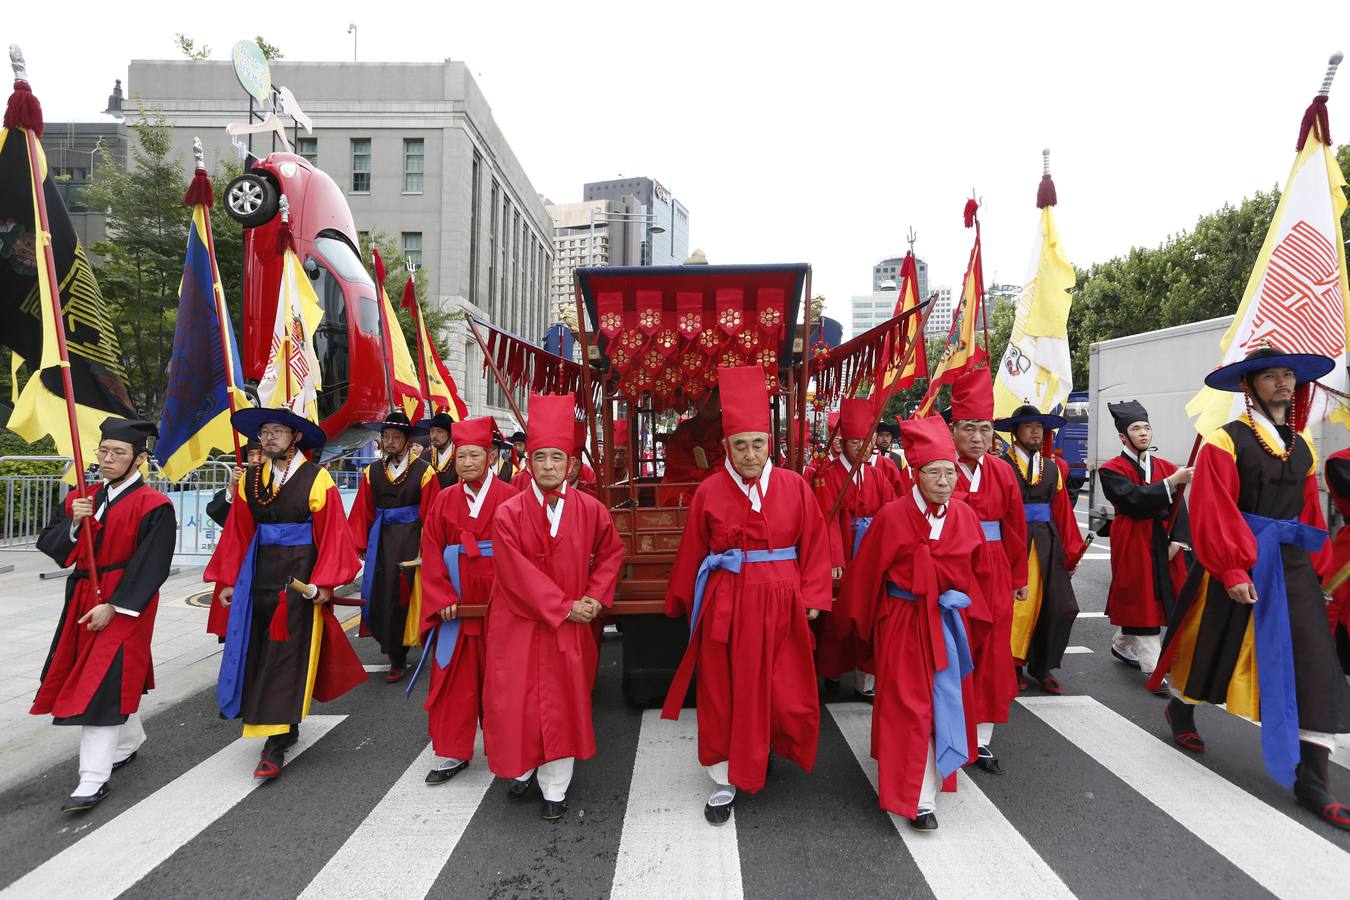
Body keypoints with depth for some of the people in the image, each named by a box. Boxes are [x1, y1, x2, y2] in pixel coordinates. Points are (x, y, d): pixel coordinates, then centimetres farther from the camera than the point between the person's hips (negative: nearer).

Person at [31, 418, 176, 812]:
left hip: (125, 605, -7)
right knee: (115, 680, 18)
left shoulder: (153, 506, -13)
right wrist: (74, 523, -16)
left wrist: (112, 606, -18)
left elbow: (150, 566, -16)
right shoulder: (81, 499, 8)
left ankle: (93, 780, -2)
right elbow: (48, 544, 3)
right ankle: (129, 741, 39)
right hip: (83, 598, 7)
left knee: (101, 684, -8)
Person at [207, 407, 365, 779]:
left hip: (300, 576, -6)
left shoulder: (317, 479, -7)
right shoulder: (249, 480, 8)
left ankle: (276, 744, 5)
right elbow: (237, 534, 10)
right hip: (260, 573, 6)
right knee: (259, 650, 13)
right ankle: (287, 726, 32)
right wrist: (228, 580, 7)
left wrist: (324, 582, -15)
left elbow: (333, 534, -11)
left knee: (288, 653, -3)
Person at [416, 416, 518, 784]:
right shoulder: (445, 500, 4)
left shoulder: (508, 497, -7)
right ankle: (453, 753, 21)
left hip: (497, 603, -2)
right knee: (452, 677, 7)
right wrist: (442, 598, -9)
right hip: (455, 604, 3)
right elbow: (431, 552, 0)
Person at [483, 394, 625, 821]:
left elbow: (611, 552, 7)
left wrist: (595, 596, -6)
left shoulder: (589, 508, -5)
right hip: (519, 622, 0)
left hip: (569, 624, 1)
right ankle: (522, 768, 34)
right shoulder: (508, 514, -10)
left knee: (562, 701, 5)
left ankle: (554, 787, 21)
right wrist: (564, 606, -15)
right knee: (515, 699, 8)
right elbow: (518, 575, -13)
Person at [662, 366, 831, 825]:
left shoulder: (794, 486, -2)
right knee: (724, 693, 8)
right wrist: (684, 602, 8)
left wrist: (813, 597, -2)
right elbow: (692, 552, 2)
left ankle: (769, 747, 42)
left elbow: (814, 545, 2)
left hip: (780, 604, 1)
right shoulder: (710, 491, -5)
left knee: (786, 694, 10)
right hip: (725, 605, -1)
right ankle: (727, 778, 27)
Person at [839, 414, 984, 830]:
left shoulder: (965, 516, -4)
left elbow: (973, 574, 11)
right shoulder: (892, 516, -17)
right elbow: (865, 573, -6)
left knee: (946, 700, 17)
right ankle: (921, 798, 10)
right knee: (910, 706, -1)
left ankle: (939, 764, 42)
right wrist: (863, 620, 3)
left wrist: (967, 611, 13)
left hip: (949, 623, 5)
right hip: (904, 622, -5)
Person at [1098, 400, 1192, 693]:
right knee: (1141, 601, -4)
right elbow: (1135, 500, -21)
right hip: (1132, 544, -6)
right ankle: (1152, 669, 1)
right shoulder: (1112, 470, -6)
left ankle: (1122, 645, 33)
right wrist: (1172, 481, -27)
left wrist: (1177, 540, -10)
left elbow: (1178, 506, 2)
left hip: (1163, 543, 6)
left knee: (1159, 598, 13)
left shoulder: (1165, 467, 9)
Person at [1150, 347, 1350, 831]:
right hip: (1235, 564, -5)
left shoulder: (1303, 448, 11)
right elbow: (1213, 514, -15)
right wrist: (1234, 571, -19)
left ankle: (1311, 782, 6)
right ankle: (1180, 711, 37)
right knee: (1213, 648, 10)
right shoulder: (1225, 441, -9)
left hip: (1289, 566, 5)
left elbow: (1309, 515, 17)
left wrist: (1307, 562, 11)